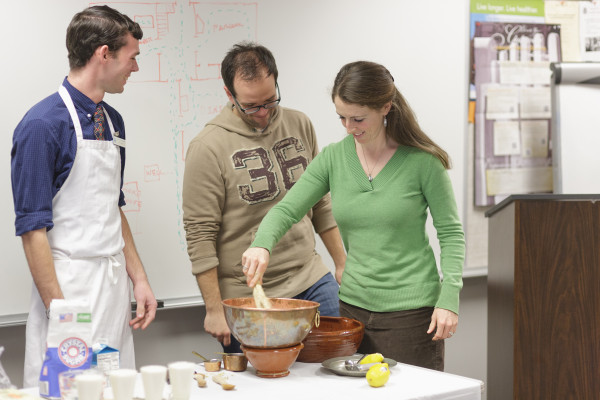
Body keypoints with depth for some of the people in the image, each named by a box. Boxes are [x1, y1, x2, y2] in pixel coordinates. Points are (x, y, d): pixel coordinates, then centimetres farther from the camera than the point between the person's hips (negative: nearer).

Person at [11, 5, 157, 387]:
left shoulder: (113, 121, 11)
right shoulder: (43, 124, -13)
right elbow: (32, 227, -14)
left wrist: (139, 278, 13)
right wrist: (59, 311, -17)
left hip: (116, 287, 7)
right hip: (70, 287, -7)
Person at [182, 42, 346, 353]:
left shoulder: (299, 125, 6)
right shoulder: (208, 147, -10)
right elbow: (200, 234, -10)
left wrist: (342, 264, 14)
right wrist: (214, 309, -12)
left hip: (312, 281, 5)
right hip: (246, 298, -4)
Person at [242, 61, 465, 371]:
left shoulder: (421, 161, -9)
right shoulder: (333, 159, 1)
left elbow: (450, 233, -3)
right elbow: (285, 210, -1)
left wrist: (449, 299, -11)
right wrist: (262, 244, -22)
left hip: (411, 311, -4)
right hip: (353, 306, 4)